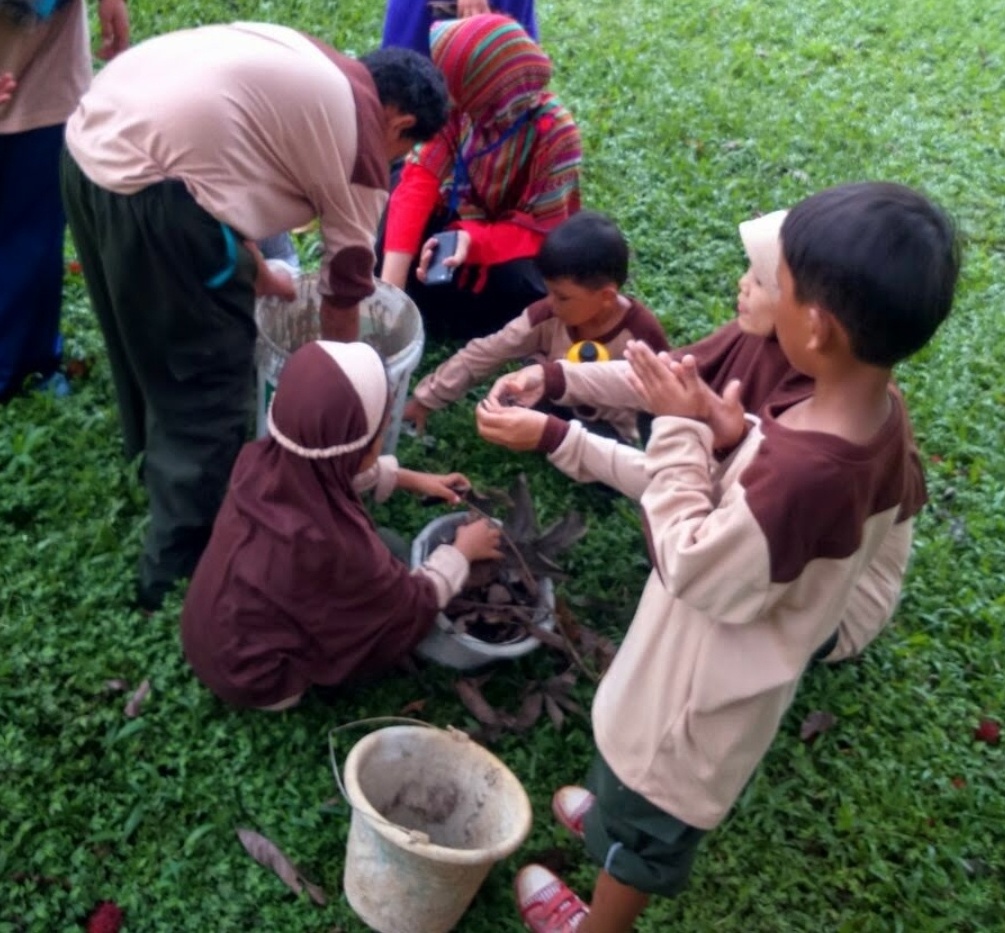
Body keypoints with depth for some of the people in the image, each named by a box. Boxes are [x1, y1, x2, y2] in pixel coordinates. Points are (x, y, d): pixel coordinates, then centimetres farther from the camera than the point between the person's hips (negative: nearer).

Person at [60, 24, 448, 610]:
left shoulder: (307, 68, 25)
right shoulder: (363, 141, 5)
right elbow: (346, 287, 13)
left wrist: (255, 274, 35)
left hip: (90, 141, 9)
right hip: (149, 184, -9)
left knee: (159, 349, 28)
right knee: (208, 382, 7)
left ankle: (166, 469, 50)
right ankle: (181, 565, 20)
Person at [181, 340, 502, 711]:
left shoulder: (264, 459, -19)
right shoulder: (331, 543, -38)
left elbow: (334, 470, 8)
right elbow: (413, 607, -17)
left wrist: (411, 479, 12)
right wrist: (461, 552, -1)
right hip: (256, 681, -6)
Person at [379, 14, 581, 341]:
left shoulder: (554, 134, -27)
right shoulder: (459, 109, -17)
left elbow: (542, 230, -24)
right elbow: (418, 182, -24)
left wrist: (473, 241, -41)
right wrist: (391, 283, -36)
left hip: (514, 247, -4)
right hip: (462, 220, 4)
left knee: (519, 283, -37)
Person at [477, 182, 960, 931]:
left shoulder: (803, 470, -43)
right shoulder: (885, 418, -15)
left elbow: (695, 570, -29)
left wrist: (681, 430, -24)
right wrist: (730, 433, -16)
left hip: (699, 694, -7)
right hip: (746, 676, 7)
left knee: (642, 830, 24)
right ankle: (616, 815, 66)